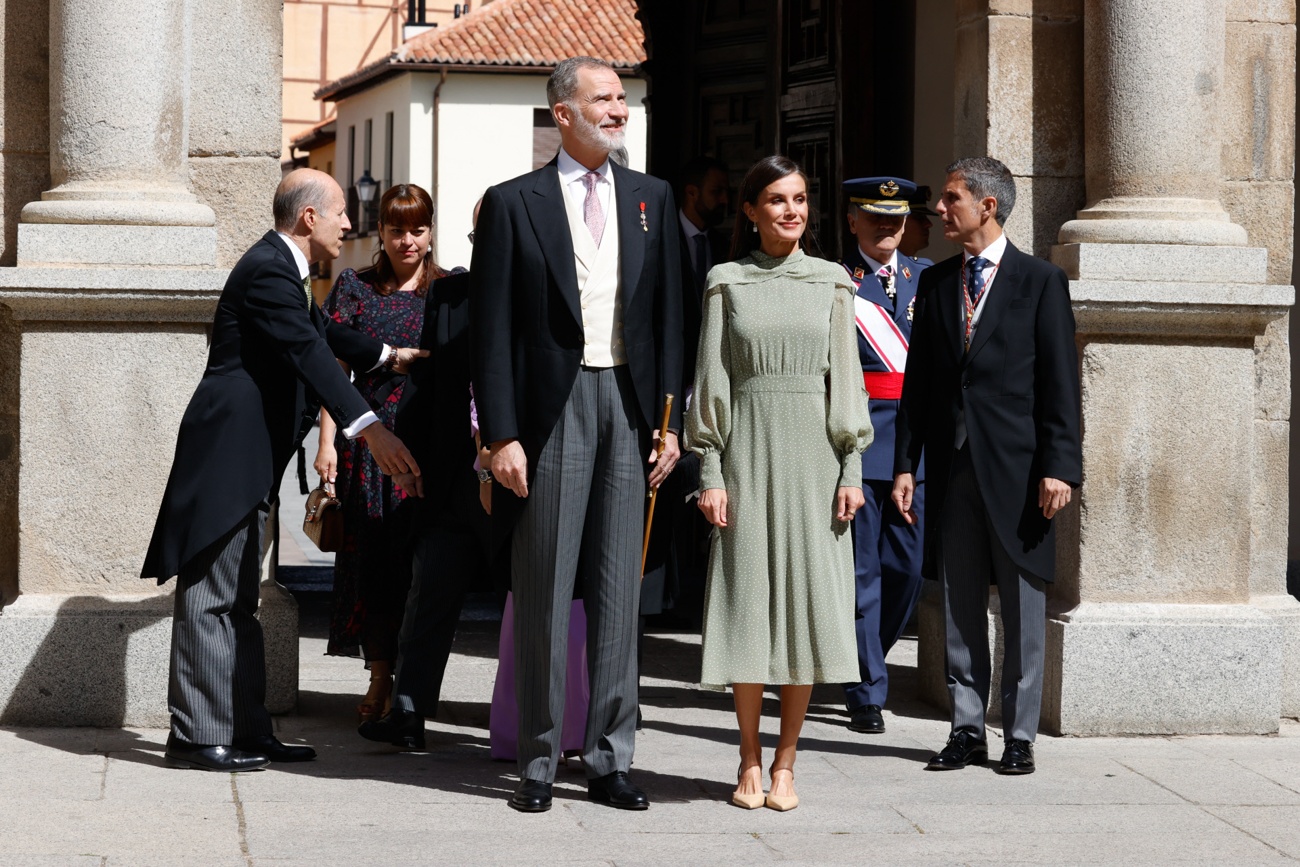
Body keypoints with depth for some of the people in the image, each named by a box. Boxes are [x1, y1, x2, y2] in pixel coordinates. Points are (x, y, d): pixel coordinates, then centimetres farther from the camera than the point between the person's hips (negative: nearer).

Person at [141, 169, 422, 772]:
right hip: (228, 450, -11)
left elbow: (321, 333, 38)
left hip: (248, 459, 11)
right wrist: (368, 428, -36)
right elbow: (309, 354, -27)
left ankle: (246, 732, 15)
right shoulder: (269, 269, -15)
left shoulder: (282, 268, 19)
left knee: (237, 600, 12)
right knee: (211, 594, -7)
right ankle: (196, 736, -5)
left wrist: (388, 355, 51)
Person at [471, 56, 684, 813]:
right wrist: (501, 434, -9)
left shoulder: (652, 198, 12)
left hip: (630, 405, 3)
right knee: (545, 589, 2)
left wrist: (670, 421, 4)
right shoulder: (515, 203, 1)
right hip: (552, 408, -3)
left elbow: (670, 316, 11)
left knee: (620, 590, 6)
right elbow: (493, 330, -2)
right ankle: (540, 761, 10)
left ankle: (610, 758, 12)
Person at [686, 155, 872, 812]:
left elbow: (845, 376, 7)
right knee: (749, 597, 0)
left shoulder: (831, 283, 9)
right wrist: (709, 471, -3)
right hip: (749, 448, -1)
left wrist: (852, 468, -1)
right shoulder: (727, 282, 6)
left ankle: (785, 763, 7)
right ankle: (750, 761, 9)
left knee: (807, 598, -1)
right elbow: (711, 378, 4)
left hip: (814, 454, 1)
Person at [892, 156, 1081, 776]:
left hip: (1016, 468, -4)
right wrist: (905, 463, 5)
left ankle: (1019, 736, 10)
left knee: (1022, 609, 3)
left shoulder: (1041, 281, -1)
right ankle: (966, 731, 16)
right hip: (952, 466, 4)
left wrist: (1059, 467, -12)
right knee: (959, 608, 8)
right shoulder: (935, 283, 12)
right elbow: (918, 380, 12)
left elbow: (1060, 381, -5)